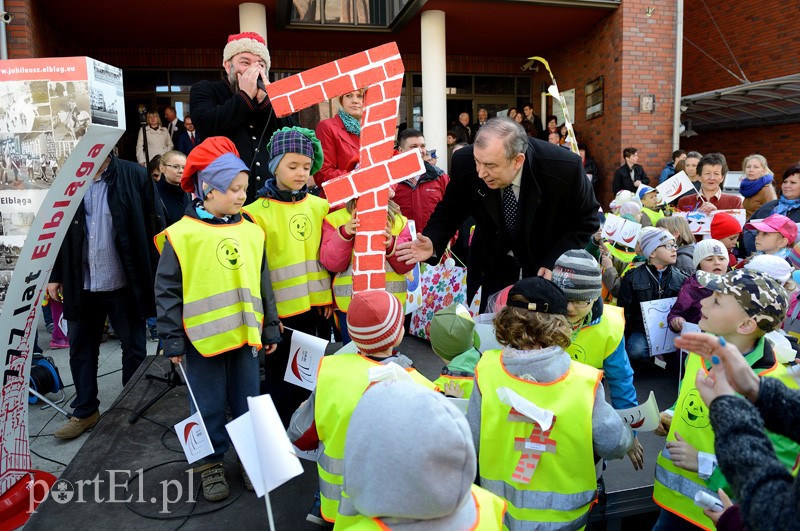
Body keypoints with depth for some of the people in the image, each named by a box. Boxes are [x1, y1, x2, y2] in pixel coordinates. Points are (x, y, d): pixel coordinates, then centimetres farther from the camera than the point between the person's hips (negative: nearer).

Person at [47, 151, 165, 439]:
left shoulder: (135, 177, -7)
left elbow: (155, 228, -8)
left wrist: (156, 277, -10)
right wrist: (55, 276, 9)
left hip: (124, 284, -3)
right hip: (82, 285, 4)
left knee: (134, 347, 9)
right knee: (81, 348, 13)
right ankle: (85, 411, 29)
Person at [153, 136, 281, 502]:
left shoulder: (251, 231, 4)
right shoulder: (182, 234, -8)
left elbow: (263, 283, 10)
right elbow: (167, 291, -5)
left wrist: (270, 328, 10)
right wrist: (172, 340, -6)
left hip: (246, 334, 3)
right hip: (203, 337, -3)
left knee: (248, 401, 14)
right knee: (209, 406, 11)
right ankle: (210, 463, 30)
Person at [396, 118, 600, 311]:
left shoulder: (565, 167, -29)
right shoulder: (464, 163, -25)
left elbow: (586, 219, -12)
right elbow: (450, 210, -7)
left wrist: (554, 262, -23)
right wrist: (433, 243, -27)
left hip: (547, 265, 0)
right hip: (492, 265, 1)